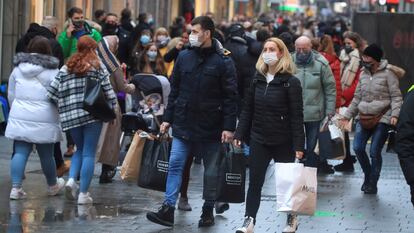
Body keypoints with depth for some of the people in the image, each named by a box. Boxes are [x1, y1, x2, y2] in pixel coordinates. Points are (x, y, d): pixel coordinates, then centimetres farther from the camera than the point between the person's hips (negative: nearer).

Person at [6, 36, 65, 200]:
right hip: (44, 120, -3)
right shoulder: (52, 71, -6)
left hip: (19, 117, 3)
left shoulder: (18, 68, 7)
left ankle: (16, 187, -7)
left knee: (20, 153, 3)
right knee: (46, 154, 9)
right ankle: (52, 185, 28)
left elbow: (11, 94, 14)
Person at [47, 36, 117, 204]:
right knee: (89, 154, 2)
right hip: (92, 114, -4)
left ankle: (72, 179, -1)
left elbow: (53, 91, 4)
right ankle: (83, 193, 0)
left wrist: (63, 108, 15)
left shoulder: (66, 68, 10)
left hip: (70, 115, 4)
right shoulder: (97, 66, 0)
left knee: (80, 149, 21)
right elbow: (108, 90, -5)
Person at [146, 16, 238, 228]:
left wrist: (229, 127, -14)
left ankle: (208, 210, 20)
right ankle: (168, 209, -7)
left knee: (211, 170, 8)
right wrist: (167, 118, 7)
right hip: (183, 124, 3)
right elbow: (174, 90, 10)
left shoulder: (223, 61, -7)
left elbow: (231, 97, -8)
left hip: (210, 128, -3)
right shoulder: (184, 57, 5)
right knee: (175, 165, -5)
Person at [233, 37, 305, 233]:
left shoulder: (290, 82, -9)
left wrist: (298, 145, -16)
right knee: (254, 181, 0)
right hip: (259, 139, 4)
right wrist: (240, 134, 3)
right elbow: (248, 109, 10)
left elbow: (297, 116, -11)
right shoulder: (258, 79, 6)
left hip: (283, 141, -4)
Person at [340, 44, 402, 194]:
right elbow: (357, 98, 20)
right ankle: (368, 175, 18)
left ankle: (372, 184, 8)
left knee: (375, 152, -5)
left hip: (382, 119, -6)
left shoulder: (388, 74, -5)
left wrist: (395, 115, -20)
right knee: (358, 148, -6)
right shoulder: (363, 74, 13)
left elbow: (396, 97, -7)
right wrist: (347, 116, 17)